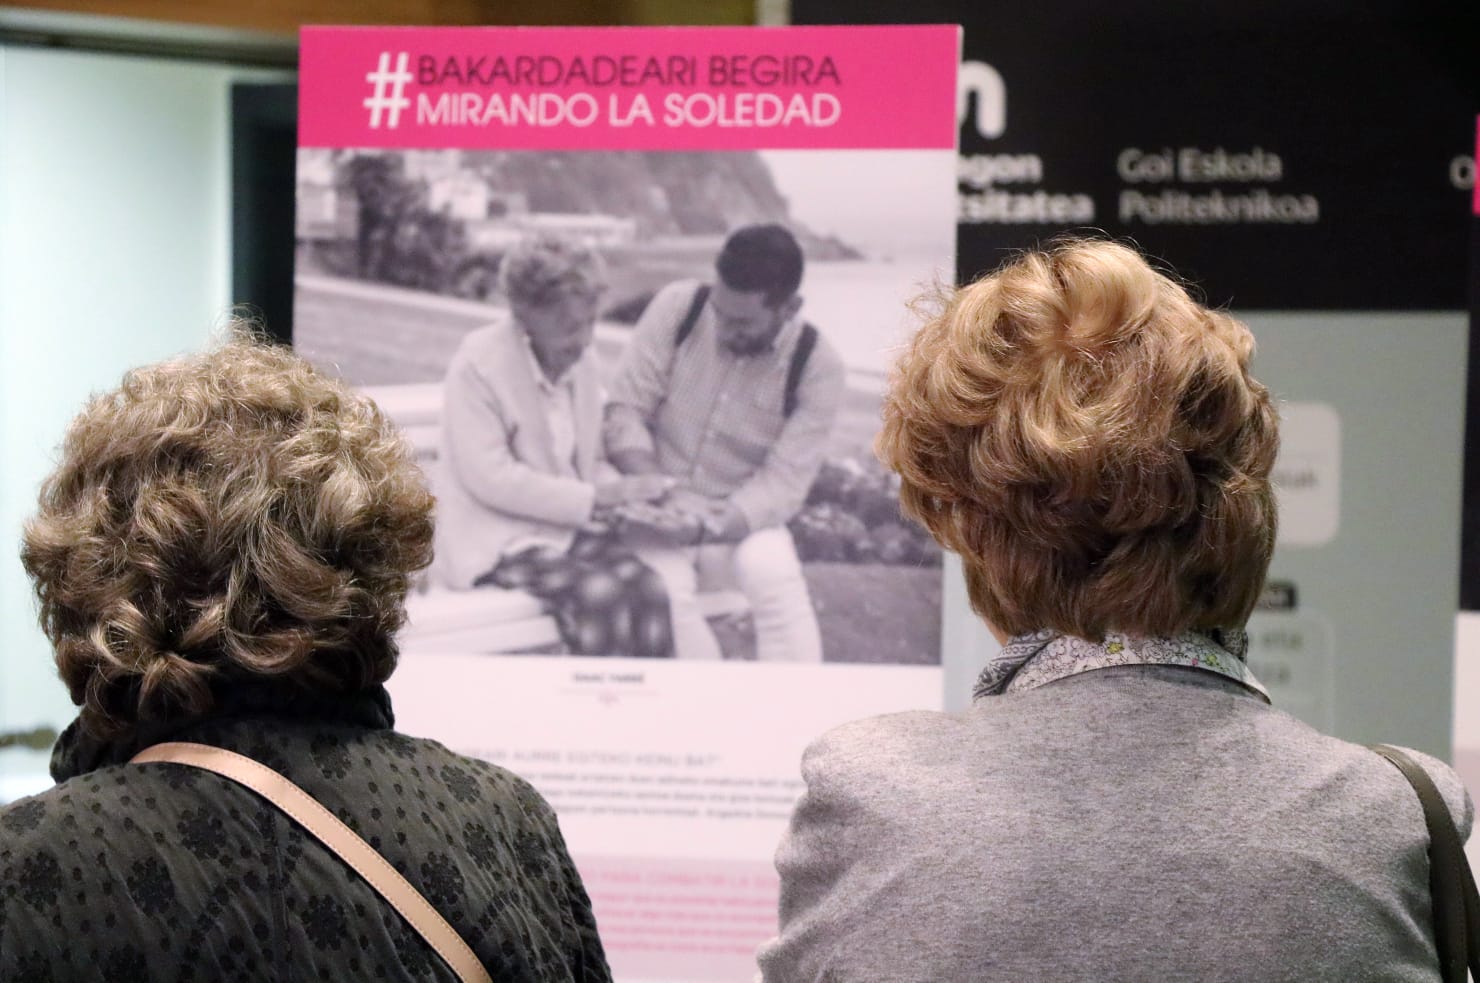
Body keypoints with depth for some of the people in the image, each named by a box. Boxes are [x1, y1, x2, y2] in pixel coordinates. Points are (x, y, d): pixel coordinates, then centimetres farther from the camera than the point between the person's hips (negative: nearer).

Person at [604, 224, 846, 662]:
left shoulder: (818, 368, -9)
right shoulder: (678, 307, -7)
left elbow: (782, 481, -12)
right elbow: (625, 408, -5)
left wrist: (706, 527, -27)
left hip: (740, 521, 0)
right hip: (661, 513, 0)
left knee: (775, 576, -33)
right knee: (664, 590, -32)